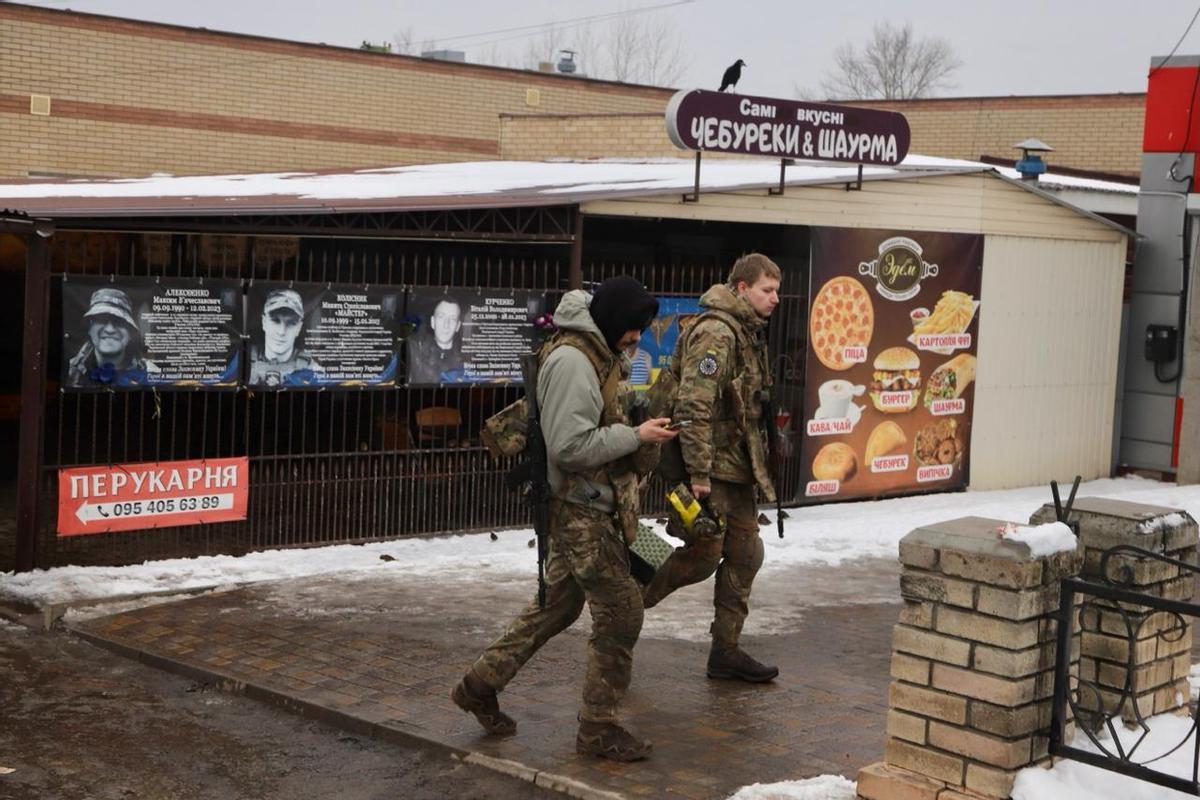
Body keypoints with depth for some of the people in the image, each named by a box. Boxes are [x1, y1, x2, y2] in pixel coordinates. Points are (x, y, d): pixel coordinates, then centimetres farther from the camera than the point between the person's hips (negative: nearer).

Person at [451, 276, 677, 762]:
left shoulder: (594, 353, 13)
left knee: (557, 604, 19)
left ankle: (480, 685, 29)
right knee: (621, 612, -4)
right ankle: (598, 727, 8)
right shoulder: (571, 360, -19)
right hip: (581, 511, -10)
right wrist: (635, 436, -18)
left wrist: (640, 431, 7)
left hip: (584, 508, 10)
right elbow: (570, 446, -25)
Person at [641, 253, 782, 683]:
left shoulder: (748, 333, 16)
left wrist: (757, 464, 23)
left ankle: (726, 650, 19)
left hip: (739, 469, 10)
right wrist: (698, 473, -26)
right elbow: (693, 406, -24)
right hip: (713, 469, -10)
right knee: (704, 555, -6)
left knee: (745, 555, 10)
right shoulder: (716, 333, -17)